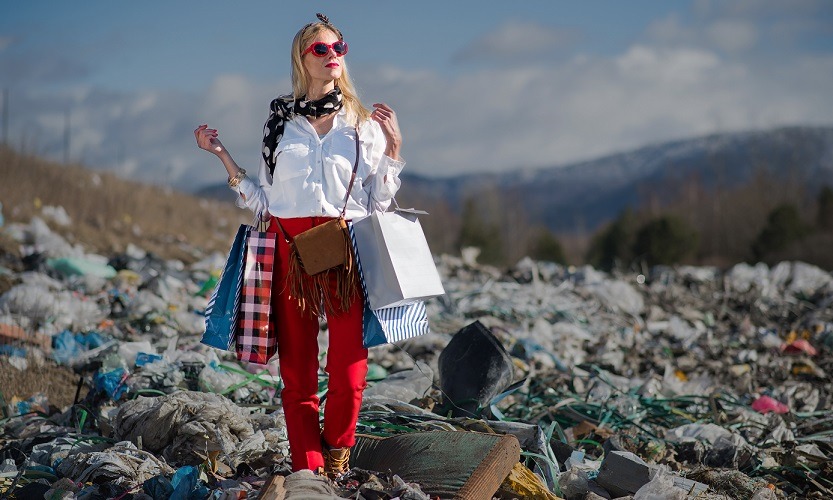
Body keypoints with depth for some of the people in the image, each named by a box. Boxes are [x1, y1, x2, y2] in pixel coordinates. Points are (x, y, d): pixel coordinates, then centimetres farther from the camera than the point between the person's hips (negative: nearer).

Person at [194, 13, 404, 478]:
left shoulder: (364, 124, 10)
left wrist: (394, 148, -1)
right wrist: (222, 155, 8)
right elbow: (262, 200, 13)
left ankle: (336, 461, 13)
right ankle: (309, 470, 8)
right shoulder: (281, 121, 12)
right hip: (289, 248, 1)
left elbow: (379, 202, 8)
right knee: (296, 369, 0)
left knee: (348, 369, -8)